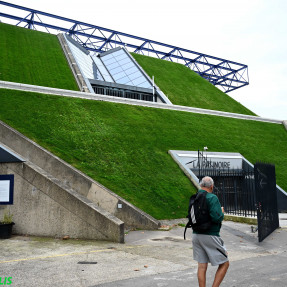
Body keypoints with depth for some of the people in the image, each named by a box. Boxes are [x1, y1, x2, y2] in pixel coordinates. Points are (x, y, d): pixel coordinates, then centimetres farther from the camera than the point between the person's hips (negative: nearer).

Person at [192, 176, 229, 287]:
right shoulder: (212, 198, -13)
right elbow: (216, 217, -22)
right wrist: (222, 212, -2)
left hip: (196, 235, 7)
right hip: (209, 236, -7)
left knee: (202, 266, 12)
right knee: (224, 264, 8)